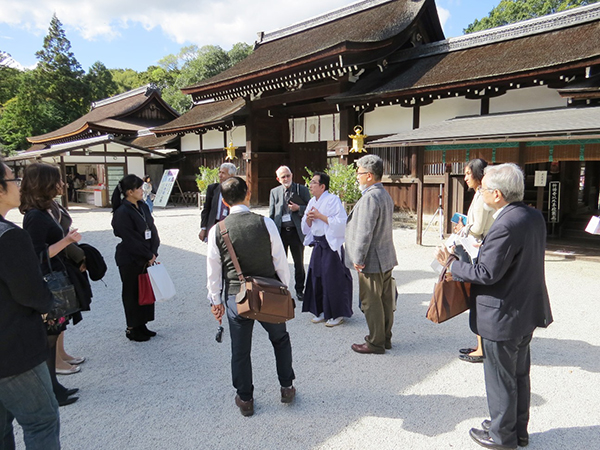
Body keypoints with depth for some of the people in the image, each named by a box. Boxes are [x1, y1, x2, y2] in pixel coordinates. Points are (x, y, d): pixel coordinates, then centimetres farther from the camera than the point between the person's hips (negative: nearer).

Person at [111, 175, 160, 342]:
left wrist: (153, 253, -6)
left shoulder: (143, 206, 5)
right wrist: (149, 256, -11)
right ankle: (132, 329, 22)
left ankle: (141, 325, 28)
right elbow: (131, 240, -19)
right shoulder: (122, 212, -17)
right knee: (132, 294, 6)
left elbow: (152, 230, 5)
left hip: (147, 258, 7)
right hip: (130, 261, -7)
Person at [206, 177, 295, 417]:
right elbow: (280, 261, -5)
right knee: (281, 340, 23)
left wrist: (215, 300, 11)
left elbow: (213, 269, -1)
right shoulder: (265, 223, -11)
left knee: (240, 350, 15)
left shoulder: (217, 230, -8)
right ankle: (287, 388, 33)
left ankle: (245, 399, 30)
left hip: (236, 297, 0)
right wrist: (284, 288, 9)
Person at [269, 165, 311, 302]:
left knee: (299, 263, 9)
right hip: (280, 232, 1)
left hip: (296, 231, -1)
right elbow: (271, 214, 8)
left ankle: (299, 290, 23)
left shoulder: (302, 189, 1)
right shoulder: (274, 192, 7)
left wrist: (298, 208, -16)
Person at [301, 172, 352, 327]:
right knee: (316, 278, 11)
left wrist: (320, 216, -18)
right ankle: (322, 311, 26)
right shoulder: (312, 202, 12)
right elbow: (306, 227, 18)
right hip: (318, 244, 8)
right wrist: (308, 218, -5)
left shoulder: (333, 200, -12)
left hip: (331, 244, -8)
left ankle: (337, 314, 14)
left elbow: (341, 221, -22)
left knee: (332, 279, -2)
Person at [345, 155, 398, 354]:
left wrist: (358, 259, -16)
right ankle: (385, 338, 29)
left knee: (371, 303, 2)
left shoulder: (370, 197, -21)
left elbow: (364, 232, -23)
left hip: (372, 260, -10)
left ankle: (375, 343, 13)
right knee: (385, 300, 16)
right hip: (386, 257, 10)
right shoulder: (385, 195, 12)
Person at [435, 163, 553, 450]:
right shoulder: (534, 216, 2)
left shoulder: (505, 226, -28)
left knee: (500, 379, 10)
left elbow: (487, 274, -26)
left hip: (503, 317, -10)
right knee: (519, 374, 23)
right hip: (528, 311, 10)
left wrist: (452, 266, -13)